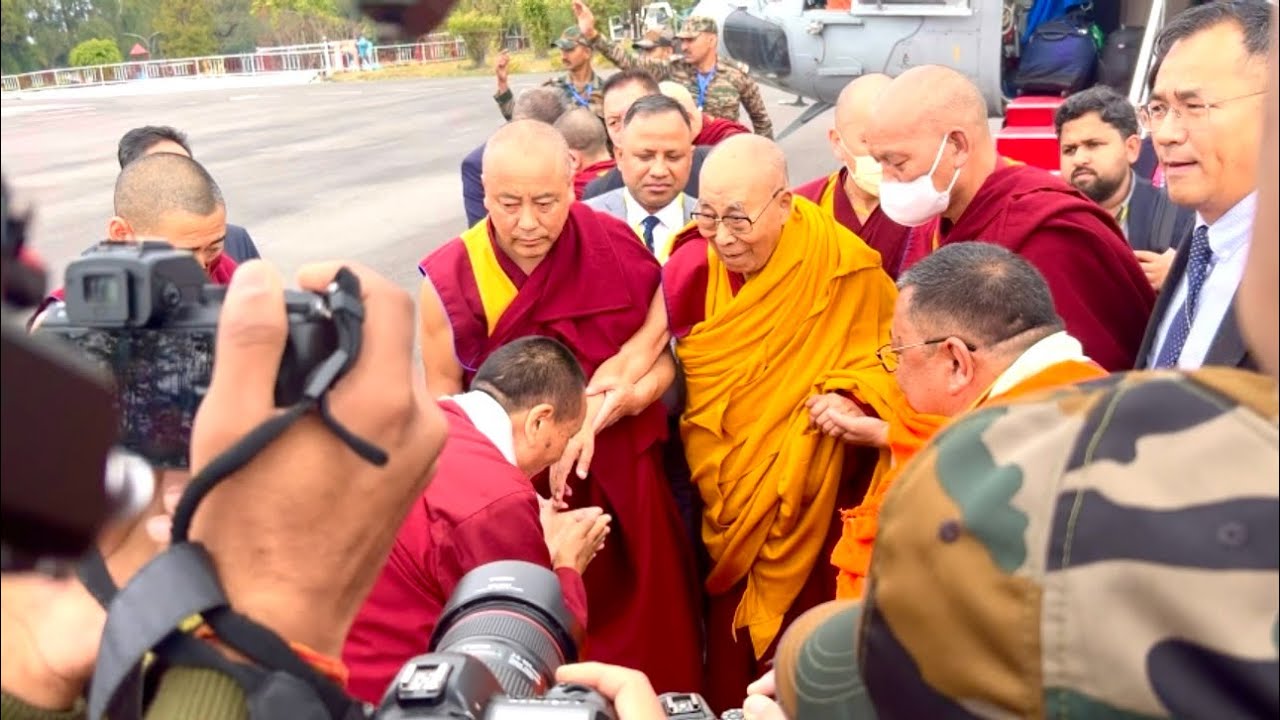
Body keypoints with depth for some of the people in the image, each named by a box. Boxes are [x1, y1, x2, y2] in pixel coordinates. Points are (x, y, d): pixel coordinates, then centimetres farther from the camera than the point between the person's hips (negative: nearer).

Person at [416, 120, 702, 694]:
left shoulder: (618, 251, -11)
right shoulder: (449, 281, -13)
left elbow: (661, 363, -2)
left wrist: (603, 409, -21)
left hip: (620, 488, 1)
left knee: (638, 643, 13)